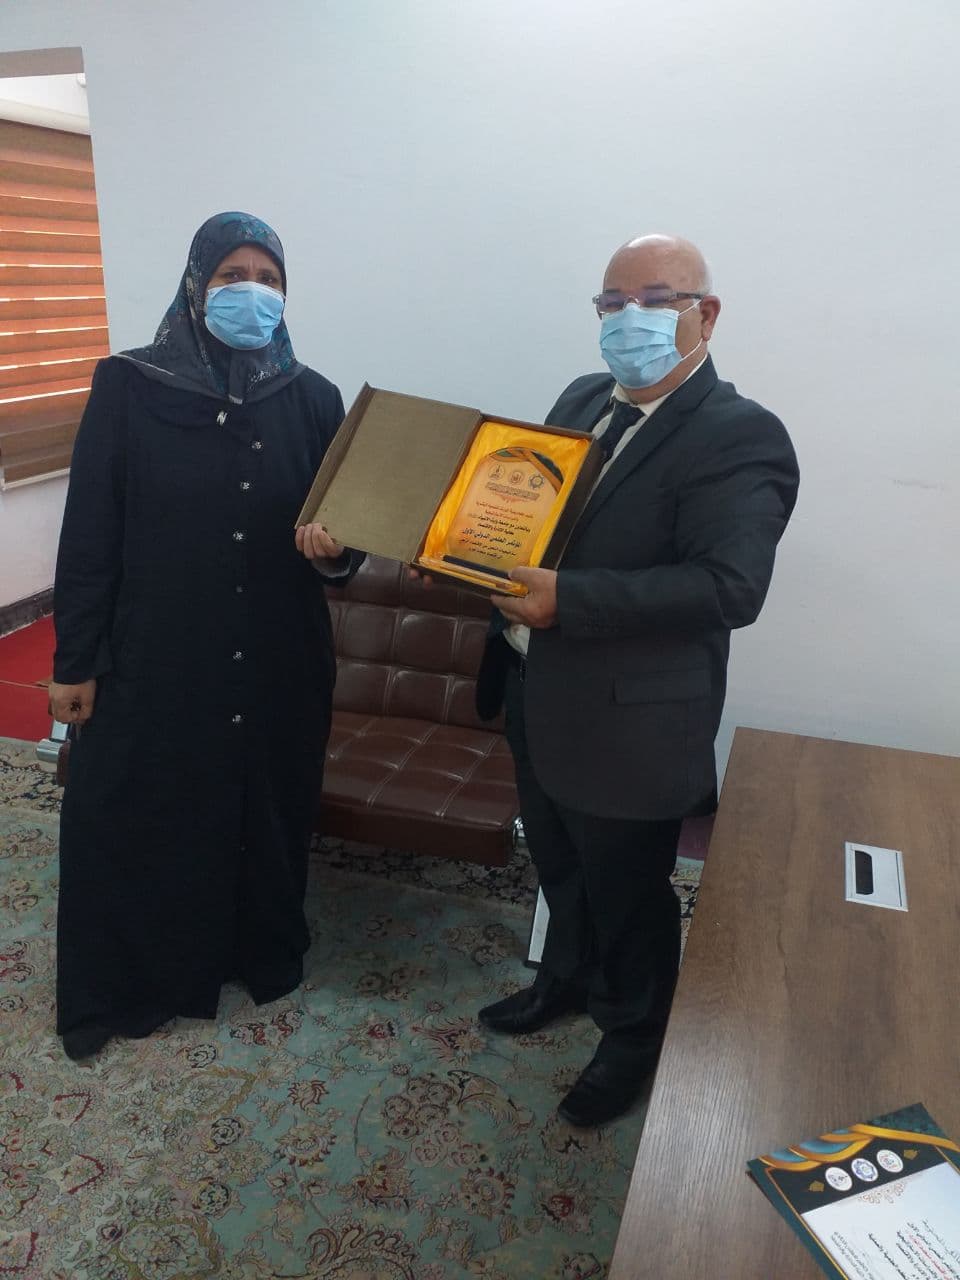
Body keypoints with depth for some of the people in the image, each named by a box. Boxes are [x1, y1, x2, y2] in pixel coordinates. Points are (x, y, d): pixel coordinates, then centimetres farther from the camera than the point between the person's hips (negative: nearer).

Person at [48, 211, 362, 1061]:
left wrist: (335, 551, -19)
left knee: (270, 813, 16)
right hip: (154, 663, -1)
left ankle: (265, 954, 41)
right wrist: (75, 660, -4)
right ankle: (121, 986, 34)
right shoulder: (129, 386, -6)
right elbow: (89, 533, -4)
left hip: (280, 666, 2)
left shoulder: (312, 398, 0)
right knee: (131, 824, 10)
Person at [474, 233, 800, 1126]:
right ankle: (567, 978, 51)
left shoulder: (739, 437, -18)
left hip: (627, 719, -7)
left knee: (627, 890, 13)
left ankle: (637, 1034, 38)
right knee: (559, 866, 26)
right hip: (537, 694, 7)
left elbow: (730, 586, -28)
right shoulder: (582, 401, 8)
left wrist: (569, 598, -32)